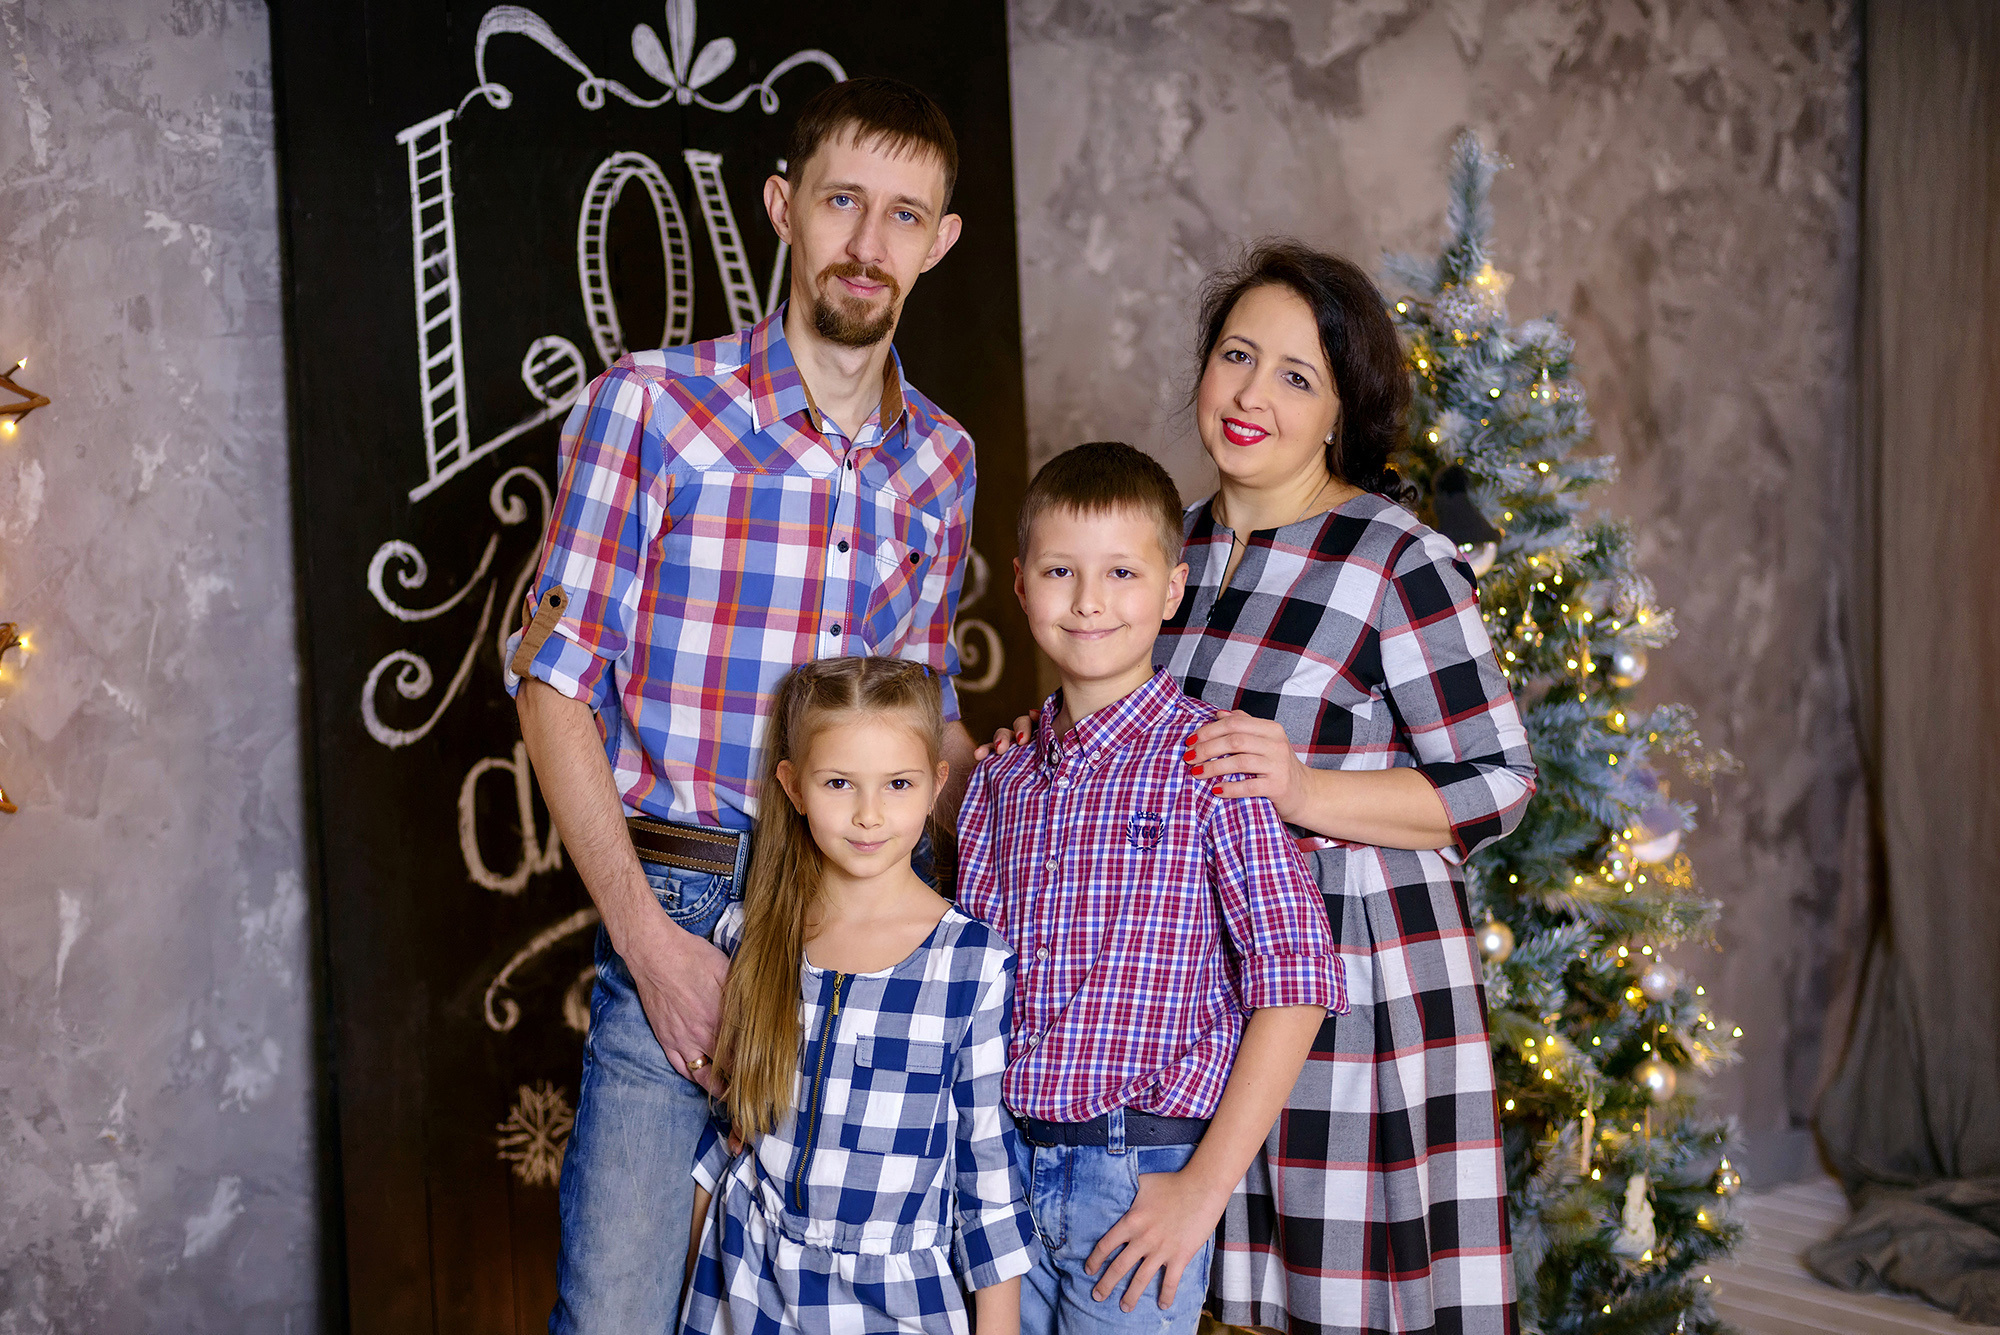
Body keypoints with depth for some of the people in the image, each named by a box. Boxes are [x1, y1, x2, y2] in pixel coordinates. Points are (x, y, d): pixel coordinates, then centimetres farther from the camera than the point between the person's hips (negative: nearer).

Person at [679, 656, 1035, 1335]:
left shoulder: (975, 962, -12)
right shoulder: (748, 932, -4)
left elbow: (988, 1156, -6)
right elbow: (735, 1111, 10)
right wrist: (695, 1246, 12)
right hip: (747, 1276, 2)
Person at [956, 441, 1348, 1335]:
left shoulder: (1209, 762, -9)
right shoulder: (1000, 782, 7)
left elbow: (1295, 978, -13)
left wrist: (1205, 1185, -15)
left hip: (1142, 1181, -4)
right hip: (1003, 1163, 4)